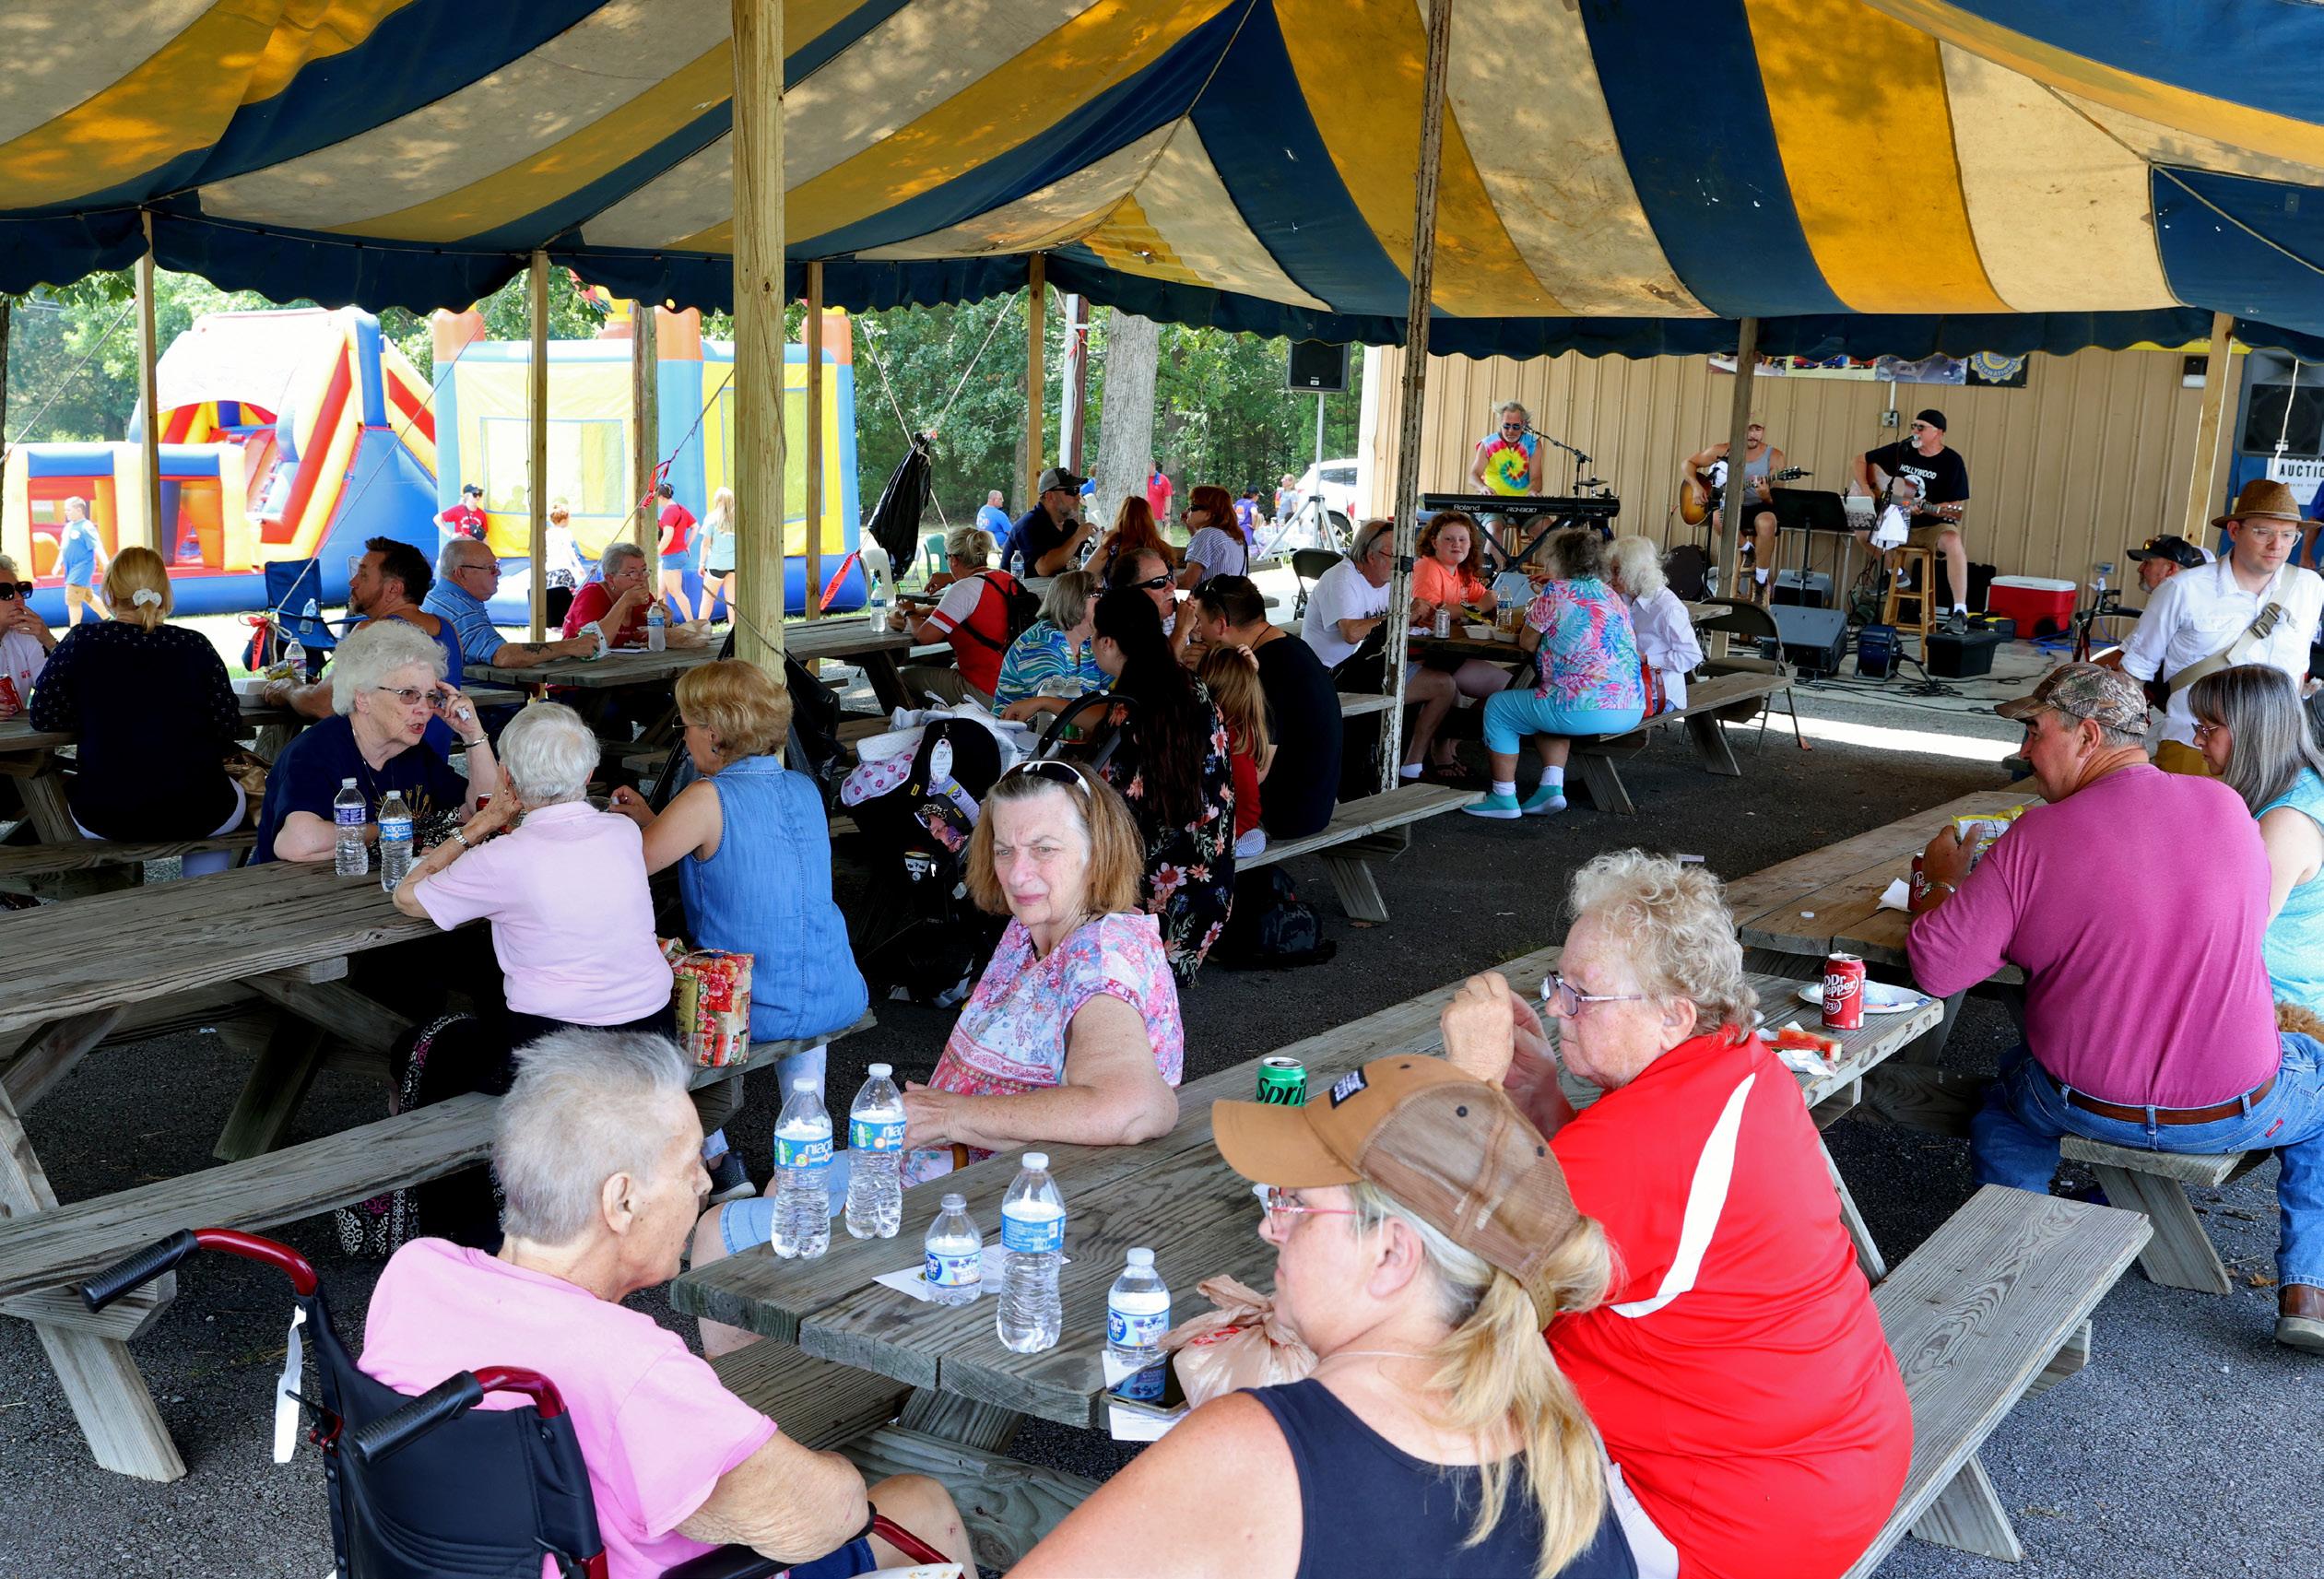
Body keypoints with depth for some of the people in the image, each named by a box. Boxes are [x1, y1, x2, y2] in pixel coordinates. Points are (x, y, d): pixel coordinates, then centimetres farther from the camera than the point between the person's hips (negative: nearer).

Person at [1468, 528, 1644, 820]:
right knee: (1547, 714, 34)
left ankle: (1503, 798, 15)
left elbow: (1527, 643, 1)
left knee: (1497, 707, 15)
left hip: (1588, 709, -7)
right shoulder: (1615, 598, 15)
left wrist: (1533, 619, 21)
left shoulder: (1557, 591, -5)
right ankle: (1552, 787, 18)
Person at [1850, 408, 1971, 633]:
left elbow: (1958, 507, -12)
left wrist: (1925, 509, -27)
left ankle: (1960, 612, -36)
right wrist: (1865, 489, -7)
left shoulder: (1951, 461, -8)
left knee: (1952, 540, -37)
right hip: (1898, 525, 4)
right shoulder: (1901, 450, 2)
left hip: (1934, 526, -4)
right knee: (1862, 531, -22)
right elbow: (1858, 461, 9)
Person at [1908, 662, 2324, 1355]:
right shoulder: (2226, 808, -7)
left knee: (2007, 1093, 33)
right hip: (2238, 1110, 1)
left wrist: (1943, 879, 3)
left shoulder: (2035, 840, -18)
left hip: (2087, 1108, 0)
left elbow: (1935, 967, -17)